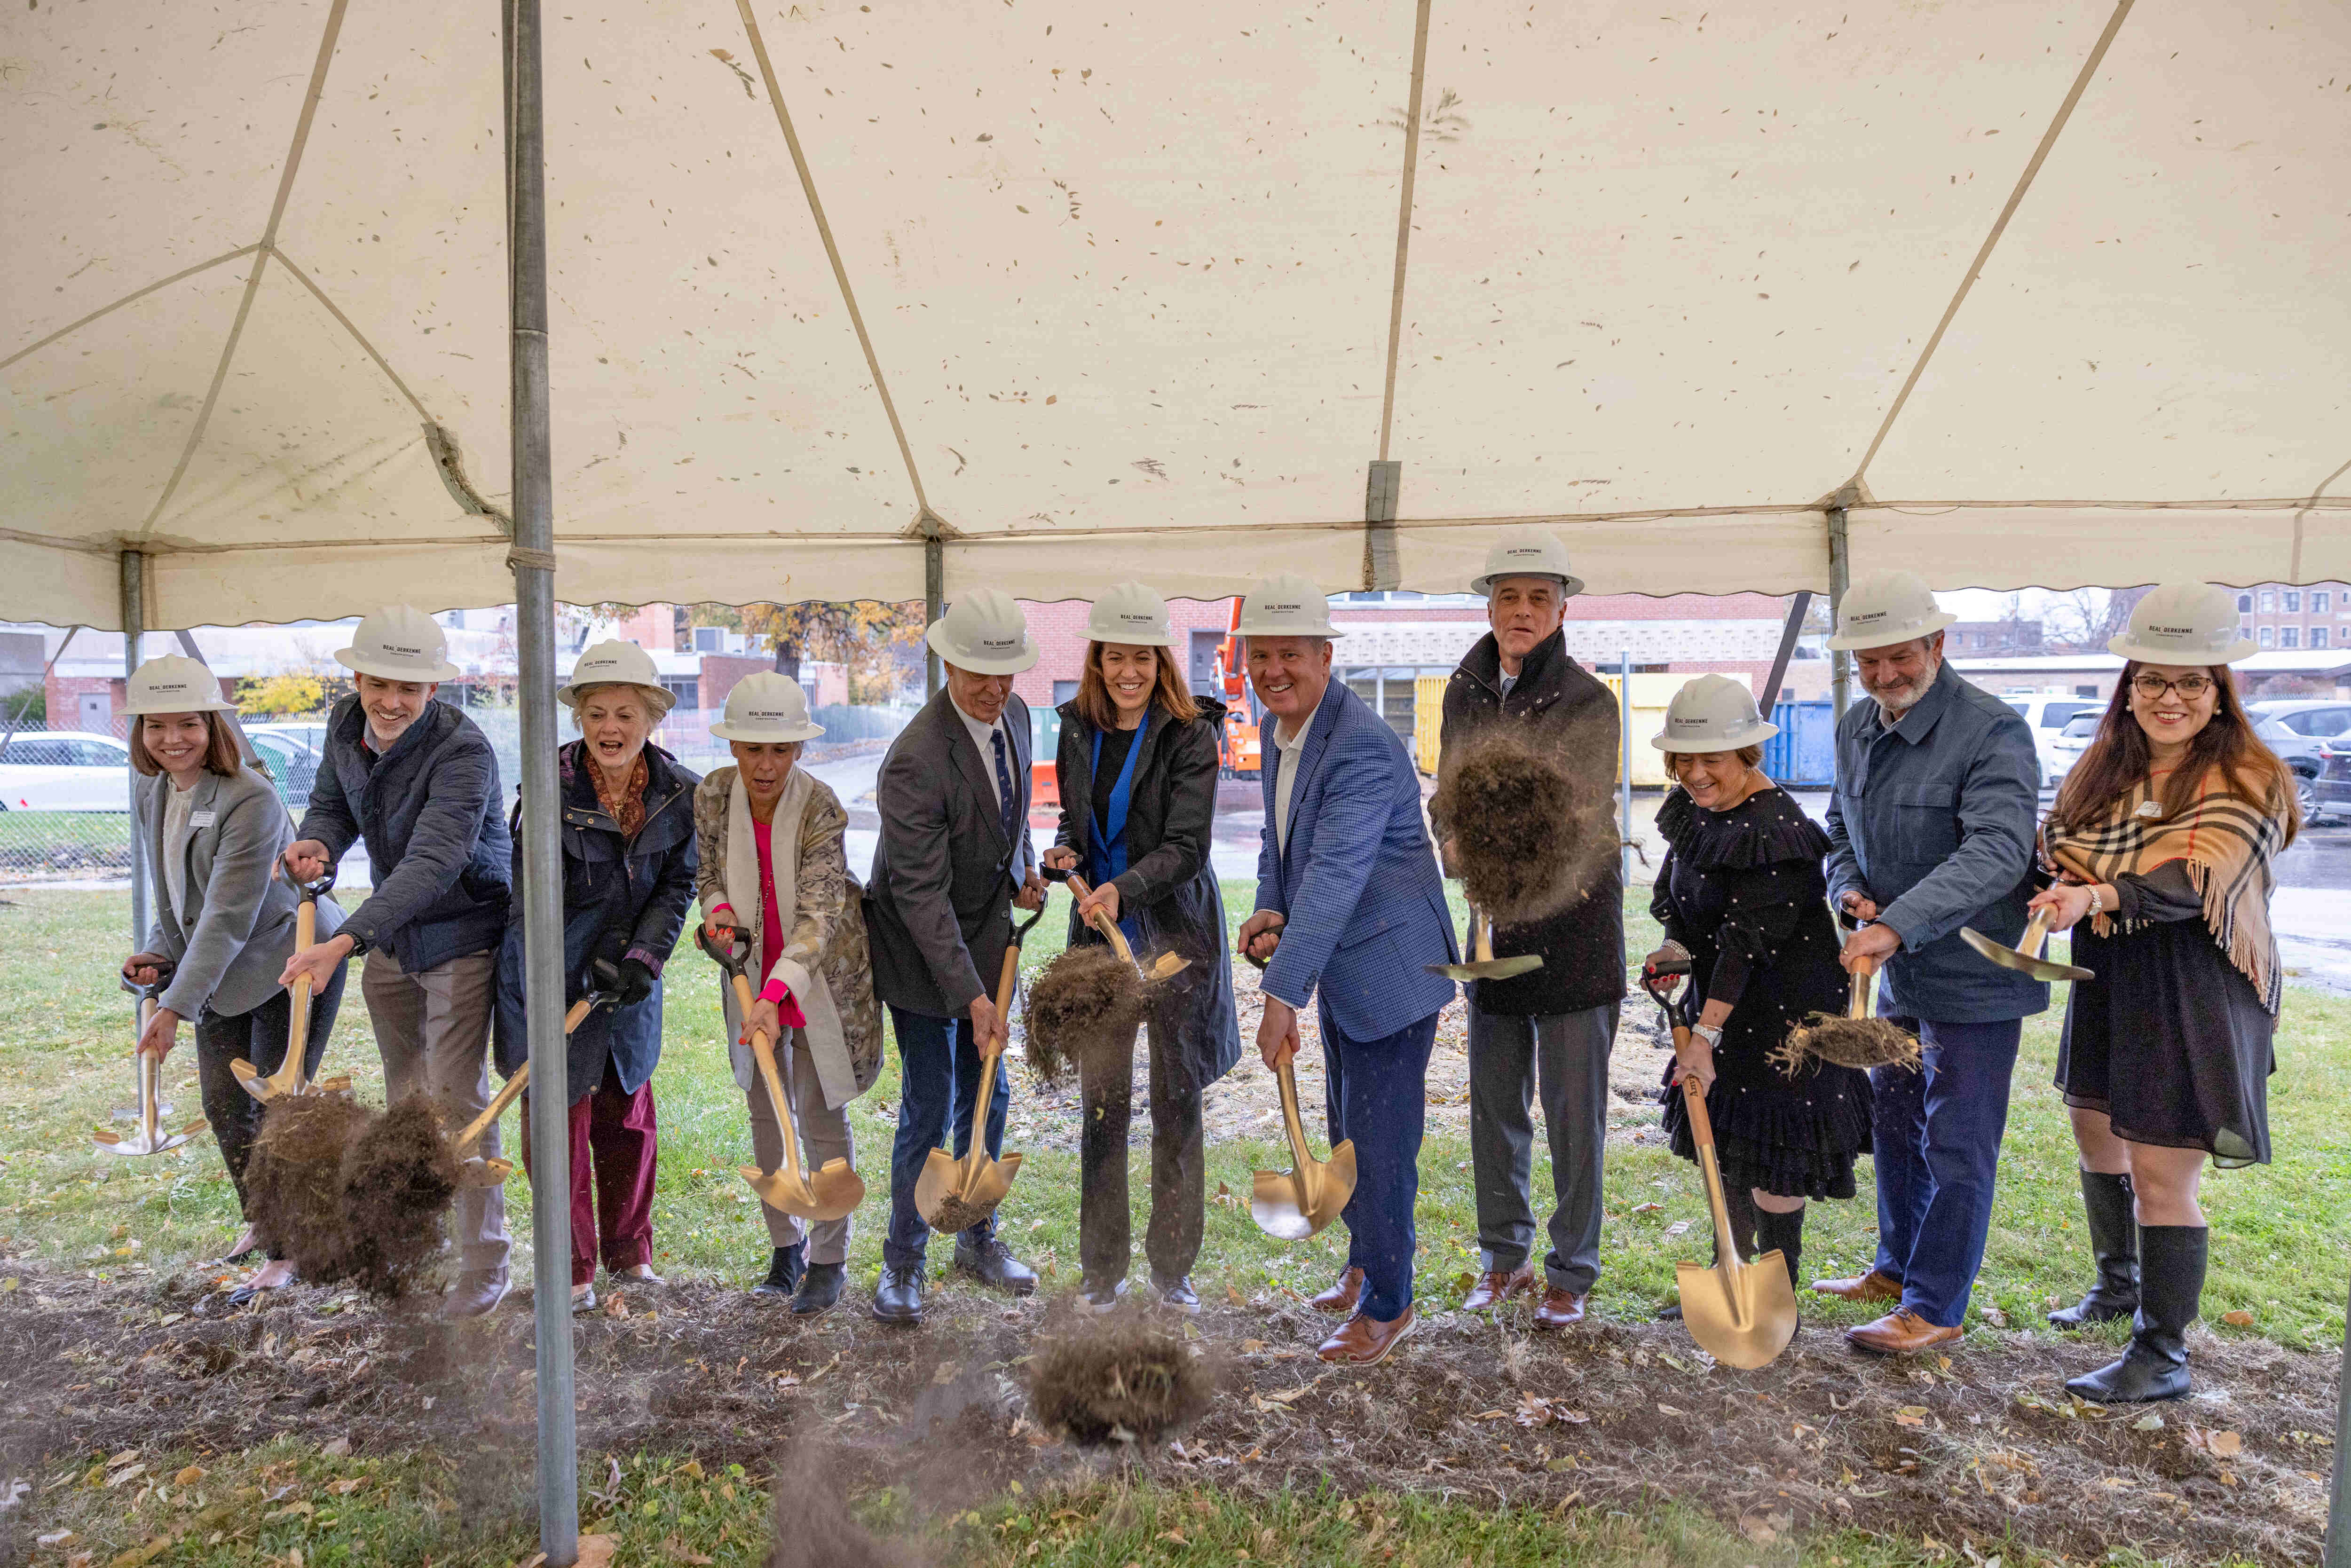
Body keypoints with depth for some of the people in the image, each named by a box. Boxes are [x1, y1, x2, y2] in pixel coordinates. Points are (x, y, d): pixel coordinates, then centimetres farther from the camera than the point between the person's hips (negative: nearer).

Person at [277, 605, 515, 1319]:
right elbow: (332, 802, 10)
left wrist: (344, 942, -47)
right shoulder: (345, 723, -4)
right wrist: (317, 841, -15)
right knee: (405, 1092, 19)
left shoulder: (463, 752, -28)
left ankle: (483, 1264, 4)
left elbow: (432, 863, -37)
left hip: (459, 936, -7)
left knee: (456, 1097, -8)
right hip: (388, 932, 8)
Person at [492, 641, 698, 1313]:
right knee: (558, 1115, 2)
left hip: (630, 977, 3)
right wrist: (582, 975, -20)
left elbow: (678, 886, -1)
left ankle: (629, 1252, 31)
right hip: (553, 974, -3)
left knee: (629, 1116, 13)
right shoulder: (550, 786, -14)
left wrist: (644, 957, -15)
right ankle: (571, 1271, 18)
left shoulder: (680, 793, -4)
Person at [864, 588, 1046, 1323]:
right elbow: (921, 894, -28)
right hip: (922, 953, -7)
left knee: (986, 1098, 15)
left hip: (985, 940, 7)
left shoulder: (1014, 714, -3)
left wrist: (1024, 871, 2)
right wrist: (973, 996, -30)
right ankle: (903, 1262, 19)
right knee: (929, 1110, -1)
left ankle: (978, 1239, 33)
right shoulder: (916, 759, -28)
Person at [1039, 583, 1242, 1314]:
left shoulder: (1189, 734, -9)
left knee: (1177, 1103, 5)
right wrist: (1064, 851, -3)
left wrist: (1123, 888, -31)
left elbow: (1186, 847, -16)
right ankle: (1102, 1268, 19)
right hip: (1098, 929, 4)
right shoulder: (1078, 729, 6)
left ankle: (1172, 1267, 20)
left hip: (1176, 933, -3)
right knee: (1102, 1103, 5)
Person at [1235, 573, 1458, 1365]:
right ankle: (1365, 1261, 43)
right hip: (1340, 970, 9)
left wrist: (1281, 996, -36)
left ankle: (1386, 1305, 21)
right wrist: (1267, 914, -5)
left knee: (1381, 1142, 2)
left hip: (1392, 971, -9)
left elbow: (1335, 876, -33)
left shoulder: (1363, 747, -26)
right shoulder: (1283, 734, 4)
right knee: (1346, 1132, 22)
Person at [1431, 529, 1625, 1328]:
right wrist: (1466, 855, -14)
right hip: (1494, 926, 5)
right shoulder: (1465, 694, 6)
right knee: (1493, 1103, 13)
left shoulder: (1589, 702, -9)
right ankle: (1505, 1258, 29)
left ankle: (1571, 1274, 20)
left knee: (1573, 1110, 4)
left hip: (1575, 924, -5)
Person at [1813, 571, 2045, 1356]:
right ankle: (1897, 1266, 40)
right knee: (1894, 1123, 21)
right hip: (1899, 969, 8)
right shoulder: (1856, 729, 4)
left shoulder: (1993, 733, -20)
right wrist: (1849, 888, -4)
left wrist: (1899, 924, -42)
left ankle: (1934, 1307, 17)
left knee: (1957, 1146, 3)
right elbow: (1841, 826, 17)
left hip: (1975, 975, -8)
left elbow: (1996, 853, -32)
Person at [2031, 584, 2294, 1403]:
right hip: (2105, 975, 7)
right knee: (2095, 1129, 20)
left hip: (2191, 990, -7)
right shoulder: (2102, 769, 7)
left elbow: (2195, 882, -26)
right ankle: (2119, 1283, 43)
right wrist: (2056, 885, -11)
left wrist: (2096, 894, -43)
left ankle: (2163, 1356, 9)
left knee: (2160, 1172, -5)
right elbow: (2060, 851, 13)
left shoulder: (2246, 781, -12)